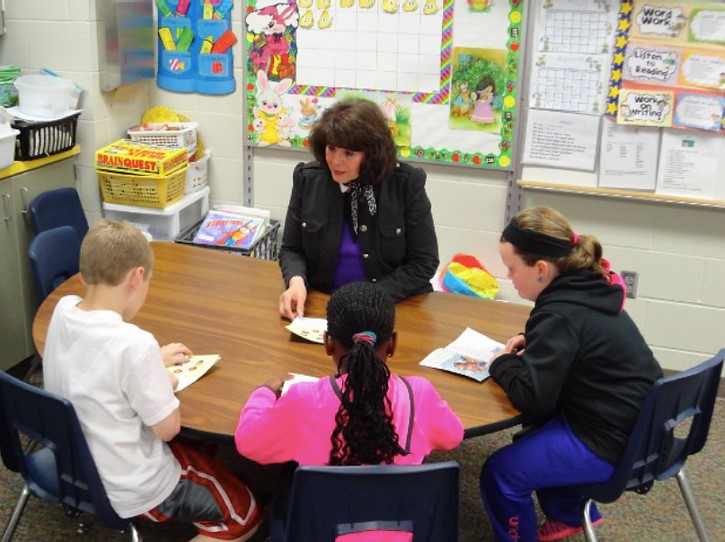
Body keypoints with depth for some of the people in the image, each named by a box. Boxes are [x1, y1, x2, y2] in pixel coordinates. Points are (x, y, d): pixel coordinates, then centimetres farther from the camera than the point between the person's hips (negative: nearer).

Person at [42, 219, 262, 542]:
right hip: (130, 490, -9)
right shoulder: (135, 343, -32)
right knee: (245, 514, 9)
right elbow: (168, 428, -21)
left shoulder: (62, 310, -9)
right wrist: (166, 383, -4)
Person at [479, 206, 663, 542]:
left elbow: (532, 397, -27)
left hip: (615, 444, -10)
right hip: (638, 425, 10)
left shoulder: (560, 314, -25)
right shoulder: (589, 290, 2)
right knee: (534, 436, 29)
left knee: (500, 473, -6)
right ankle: (569, 515, 41)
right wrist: (534, 344, 6)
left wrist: (502, 364, -9)